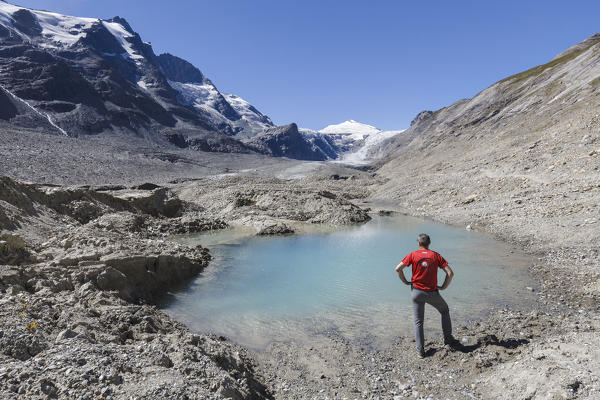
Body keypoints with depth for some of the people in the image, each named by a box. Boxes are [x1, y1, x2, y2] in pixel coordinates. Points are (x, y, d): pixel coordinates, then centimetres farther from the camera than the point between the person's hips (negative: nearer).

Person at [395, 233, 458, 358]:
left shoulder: (413, 255, -4)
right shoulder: (436, 256, -2)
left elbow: (398, 269, -12)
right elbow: (450, 273, -9)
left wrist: (406, 282, 0)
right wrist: (443, 287, 2)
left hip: (416, 291, 0)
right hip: (432, 293, 0)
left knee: (418, 322, 11)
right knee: (445, 311, 28)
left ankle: (420, 350, 10)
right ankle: (448, 338, 32)